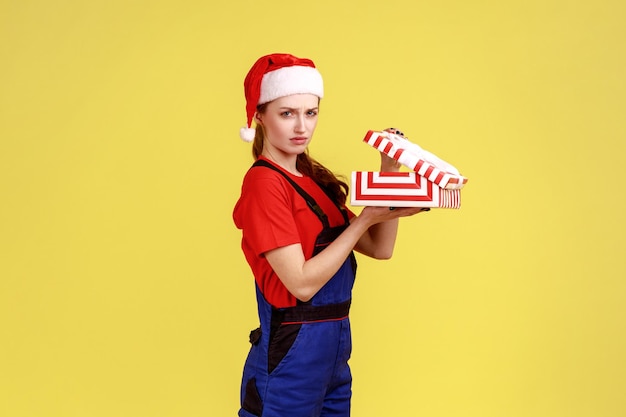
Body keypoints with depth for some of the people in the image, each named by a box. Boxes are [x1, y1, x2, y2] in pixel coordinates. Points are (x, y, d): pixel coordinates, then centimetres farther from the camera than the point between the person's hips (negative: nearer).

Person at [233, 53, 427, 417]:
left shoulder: (314, 179, 10)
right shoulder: (264, 182, -14)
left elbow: (381, 248, 7)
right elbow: (302, 283, -20)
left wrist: (390, 172, -2)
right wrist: (366, 218, -18)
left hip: (335, 349, 8)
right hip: (289, 357, -8)